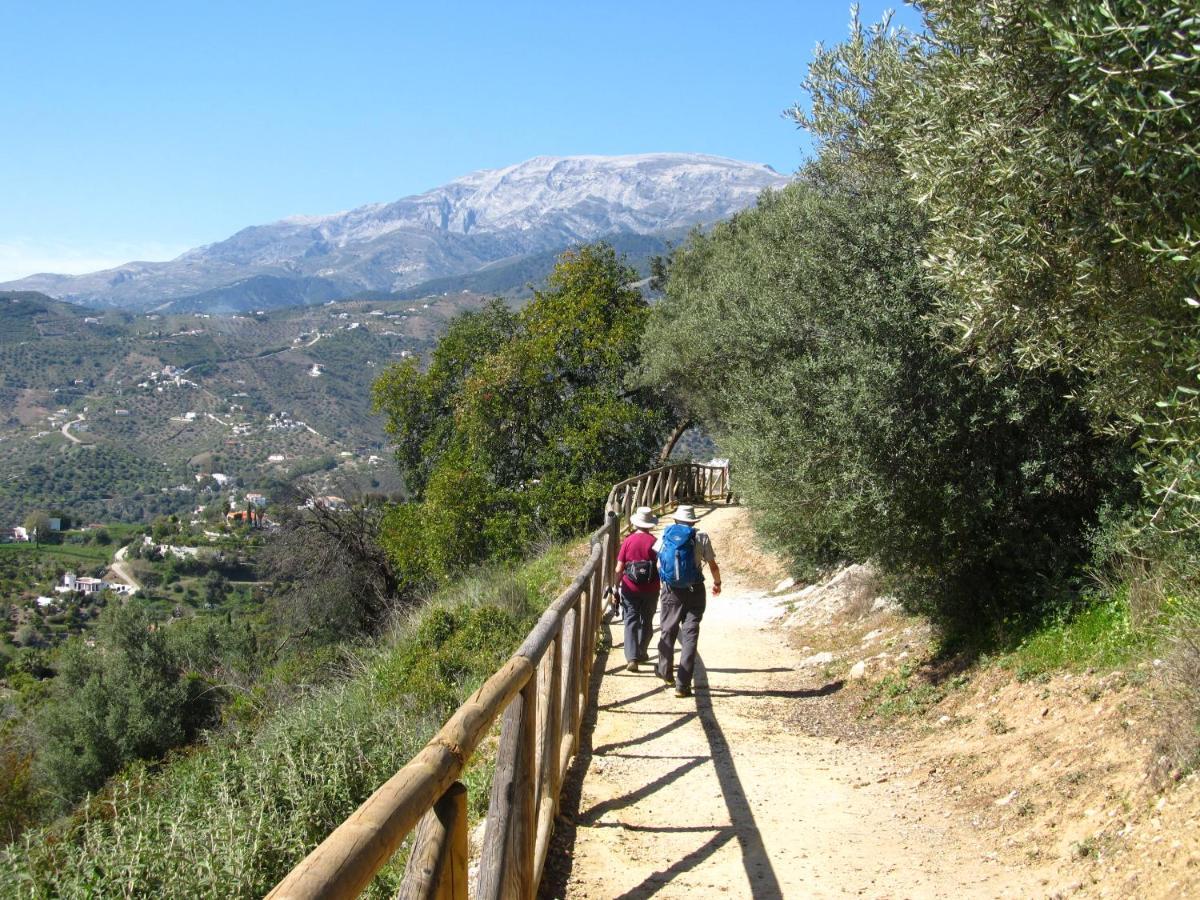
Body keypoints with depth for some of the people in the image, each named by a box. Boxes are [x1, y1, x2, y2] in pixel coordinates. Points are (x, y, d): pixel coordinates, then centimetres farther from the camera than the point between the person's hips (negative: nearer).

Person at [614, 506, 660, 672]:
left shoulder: (628, 541, -6)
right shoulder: (654, 542, -7)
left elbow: (619, 568, -5)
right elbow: (661, 568, -3)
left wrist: (616, 587, 7)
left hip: (630, 589, -1)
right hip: (651, 590, 1)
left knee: (631, 622, 1)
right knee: (646, 622, 17)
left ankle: (632, 658, -10)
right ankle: (641, 653, 30)